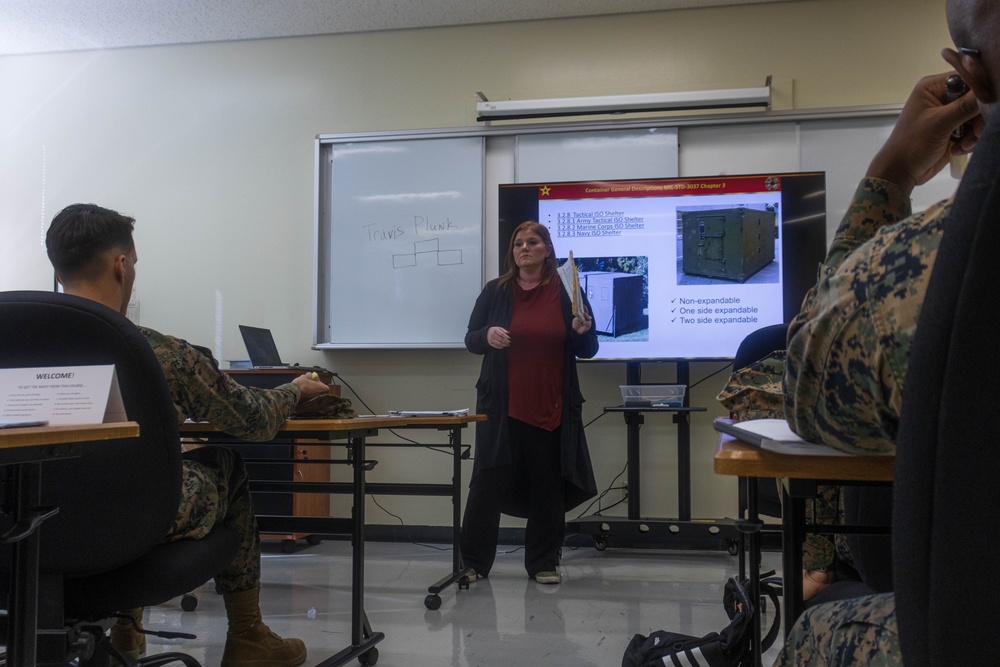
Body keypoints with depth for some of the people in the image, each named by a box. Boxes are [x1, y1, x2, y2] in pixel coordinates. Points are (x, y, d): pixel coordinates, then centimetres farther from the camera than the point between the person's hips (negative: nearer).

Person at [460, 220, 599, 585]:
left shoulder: (566, 294, 5)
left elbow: (587, 352, 9)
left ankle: (543, 563, 18)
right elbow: (470, 340, 9)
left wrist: (583, 332, -14)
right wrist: (487, 335, -14)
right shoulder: (495, 291, 6)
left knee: (548, 487, 6)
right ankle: (473, 562, 12)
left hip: (552, 407, 0)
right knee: (488, 484, 1)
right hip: (502, 407, 0)